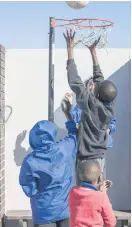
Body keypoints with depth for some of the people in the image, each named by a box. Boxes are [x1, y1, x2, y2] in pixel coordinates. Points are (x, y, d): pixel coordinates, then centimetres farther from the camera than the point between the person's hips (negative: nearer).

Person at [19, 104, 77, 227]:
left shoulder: (29, 162, -19)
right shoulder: (65, 149, -13)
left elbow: (29, 190, -10)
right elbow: (74, 134, 9)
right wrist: (67, 112, 19)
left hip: (44, 213, -2)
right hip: (65, 209, 3)